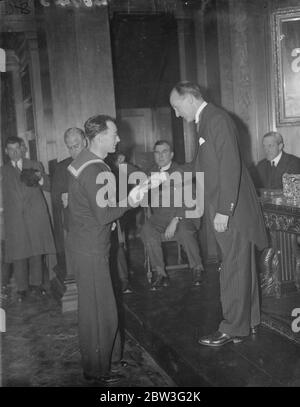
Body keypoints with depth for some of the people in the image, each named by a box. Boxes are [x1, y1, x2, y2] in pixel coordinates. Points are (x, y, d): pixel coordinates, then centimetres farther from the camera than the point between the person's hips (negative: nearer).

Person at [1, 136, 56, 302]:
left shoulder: (35, 165, 13)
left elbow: (49, 187, 10)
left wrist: (40, 179, -8)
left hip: (35, 215, 1)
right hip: (14, 218, 0)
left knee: (36, 251, 4)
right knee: (18, 254, -3)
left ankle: (37, 283, 18)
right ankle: (21, 288, 8)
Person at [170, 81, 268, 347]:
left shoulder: (217, 119, -16)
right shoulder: (205, 121, 15)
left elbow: (230, 166, -22)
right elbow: (201, 165, 21)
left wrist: (223, 211, -23)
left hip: (233, 209, -10)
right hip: (225, 209, 10)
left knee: (234, 270, 0)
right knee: (242, 268, 16)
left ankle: (233, 329, 12)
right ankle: (249, 321, 29)